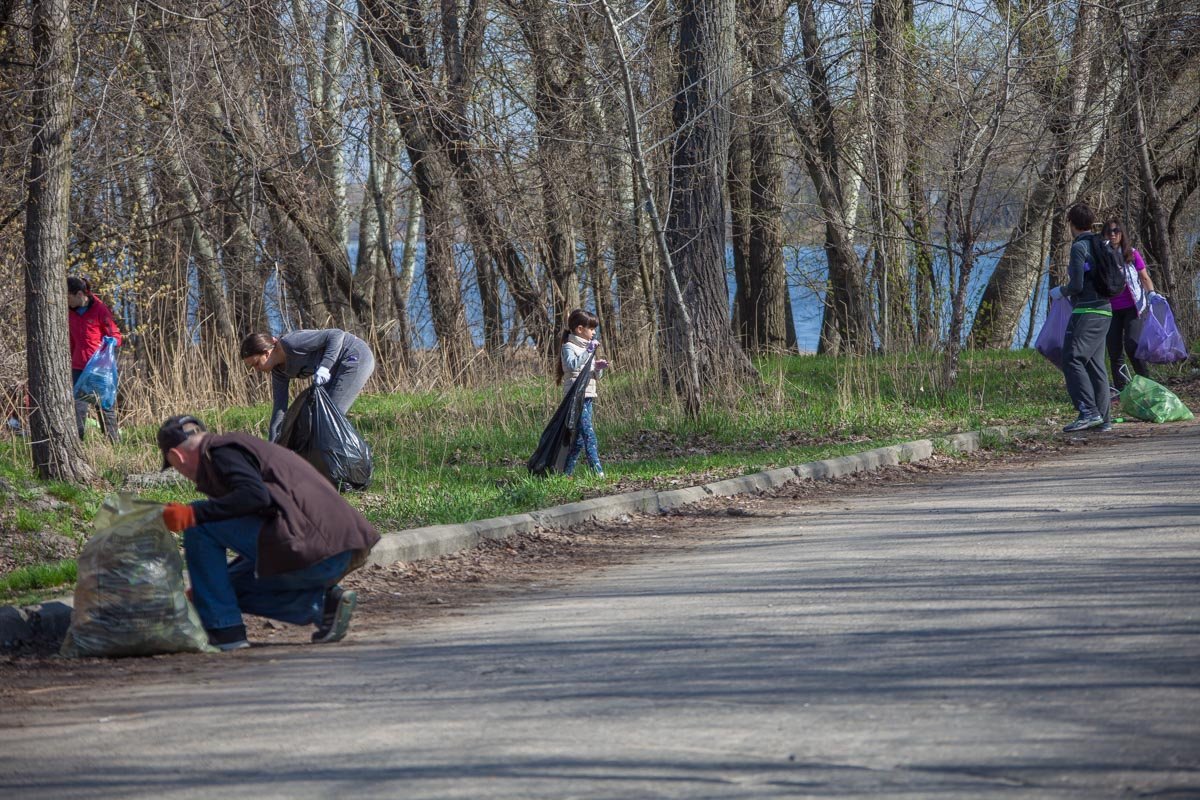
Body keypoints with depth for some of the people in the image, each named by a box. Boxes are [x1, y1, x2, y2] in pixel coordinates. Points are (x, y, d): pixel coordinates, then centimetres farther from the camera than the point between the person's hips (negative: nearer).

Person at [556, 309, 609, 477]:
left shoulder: (586, 347, 20)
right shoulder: (569, 347, -5)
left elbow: (594, 376, 23)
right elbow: (572, 365, -26)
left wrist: (598, 368, 2)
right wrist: (588, 351, -27)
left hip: (587, 397, 9)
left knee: (580, 438, 8)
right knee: (588, 434, -16)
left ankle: (566, 472, 13)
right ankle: (598, 472, -22)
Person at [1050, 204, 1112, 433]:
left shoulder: (1079, 247, -8)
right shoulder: (1102, 246, 17)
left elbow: (1077, 285, -15)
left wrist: (1060, 291, 6)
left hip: (1087, 311, -9)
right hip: (1104, 310, 9)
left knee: (1072, 359, -12)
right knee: (1095, 364, 10)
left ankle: (1088, 412, -23)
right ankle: (1103, 419, 7)